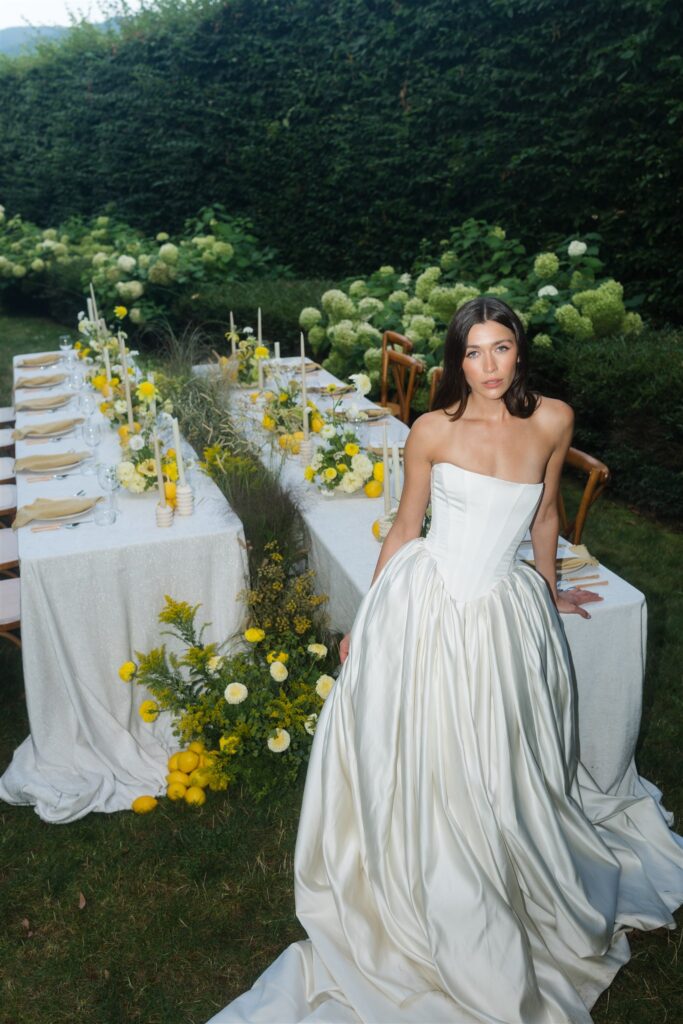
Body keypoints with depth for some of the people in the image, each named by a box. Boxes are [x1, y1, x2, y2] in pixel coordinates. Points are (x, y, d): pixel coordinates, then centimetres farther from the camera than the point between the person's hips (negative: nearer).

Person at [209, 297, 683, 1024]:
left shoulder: (552, 421, -1)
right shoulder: (434, 431, -6)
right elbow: (404, 528, 2)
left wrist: (550, 592, 25)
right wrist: (366, 618, 5)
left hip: (503, 614, 2)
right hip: (423, 603, -1)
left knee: (497, 771, 14)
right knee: (414, 764, 10)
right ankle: (414, 889, 38)